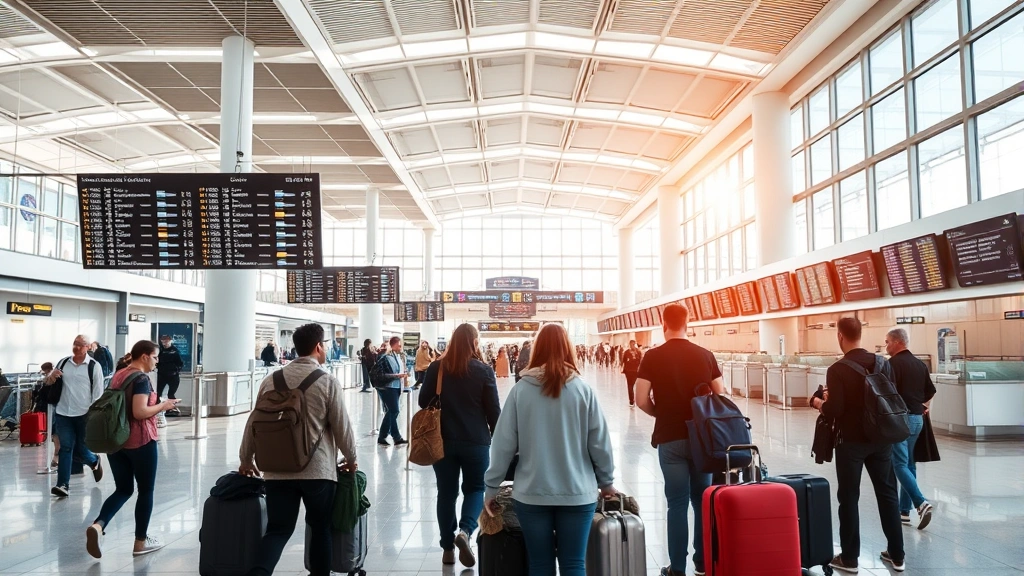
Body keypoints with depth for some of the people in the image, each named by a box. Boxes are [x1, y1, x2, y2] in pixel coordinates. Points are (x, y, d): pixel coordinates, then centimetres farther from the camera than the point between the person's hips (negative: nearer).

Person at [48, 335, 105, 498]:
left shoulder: (94, 366, -6)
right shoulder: (63, 363, 6)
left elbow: (98, 393, -5)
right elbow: (48, 382, 15)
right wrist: (51, 377, -9)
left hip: (85, 414, -3)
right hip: (63, 413, 3)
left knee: (80, 449, 8)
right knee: (66, 448, 1)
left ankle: (94, 461, 40)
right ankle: (63, 485, 2)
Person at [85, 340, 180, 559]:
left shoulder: (118, 375, 10)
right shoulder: (141, 378, -16)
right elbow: (140, 412, -25)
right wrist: (162, 405, -10)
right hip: (140, 441, -8)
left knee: (123, 490, 14)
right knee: (146, 491, 7)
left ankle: (97, 525, -10)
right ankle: (141, 542, 14)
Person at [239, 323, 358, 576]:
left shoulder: (271, 380, 4)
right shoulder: (328, 381, -8)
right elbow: (342, 426, -4)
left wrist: (246, 459, 23)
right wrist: (351, 459, 12)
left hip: (278, 469, 3)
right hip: (318, 469, -3)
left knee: (278, 529, 8)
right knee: (320, 529, 13)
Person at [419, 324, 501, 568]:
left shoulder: (436, 368, -4)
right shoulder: (483, 371, -9)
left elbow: (423, 402, 4)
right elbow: (493, 410, -5)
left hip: (443, 440, 2)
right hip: (476, 441, -2)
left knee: (446, 492, 13)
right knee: (475, 488, 15)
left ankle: (448, 548, 18)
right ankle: (465, 531, -8)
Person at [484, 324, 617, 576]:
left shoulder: (521, 389, -5)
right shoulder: (582, 389, -5)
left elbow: (503, 443, -4)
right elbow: (600, 442, -2)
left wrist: (491, 487, 6)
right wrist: (606, 482, 13)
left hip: (531, 493, 0)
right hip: (577, 492, 0)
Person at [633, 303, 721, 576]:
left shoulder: (653, 357, -7)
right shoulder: (706, 355, 0)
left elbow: (641, 400, -10)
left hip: (670, 438, -2)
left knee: (677, 503, 4)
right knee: (703, 499, 14)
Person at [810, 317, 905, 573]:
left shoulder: (837, 370, -16)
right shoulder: (883, 363, 0)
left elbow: (833, 412, -18)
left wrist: (819, 403, 2)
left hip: (851, 441, -5)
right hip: (880, 438, 5)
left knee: (849, 498, 5)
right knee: (888, 494, 14)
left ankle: (849, 558, 12)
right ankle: (897, 555, 23)